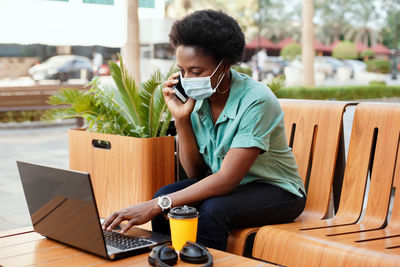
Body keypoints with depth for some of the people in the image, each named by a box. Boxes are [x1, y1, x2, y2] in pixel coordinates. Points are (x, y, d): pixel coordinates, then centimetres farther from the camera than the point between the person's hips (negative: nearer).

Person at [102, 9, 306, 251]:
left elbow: (226, 179, -29)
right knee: (164, 196, -17)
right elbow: (196, 172, -3)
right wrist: (181, 119, -17)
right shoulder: (197, 98, -8)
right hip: (227, 184, 6)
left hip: (276, 190, -5)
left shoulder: (256, 100, -25)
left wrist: (157, 205, -35)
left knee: (212, 209, -31)